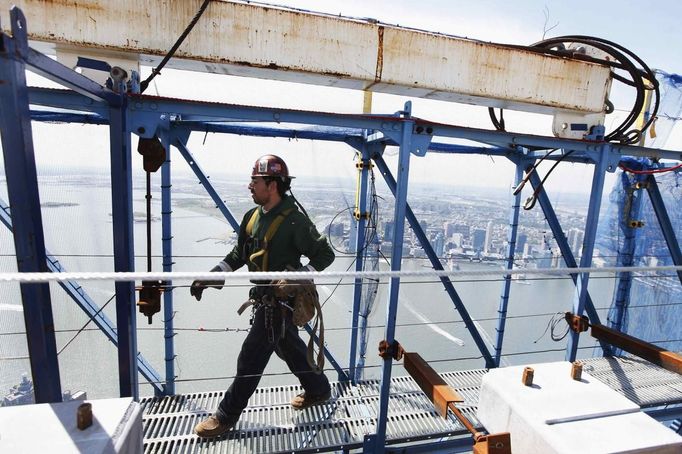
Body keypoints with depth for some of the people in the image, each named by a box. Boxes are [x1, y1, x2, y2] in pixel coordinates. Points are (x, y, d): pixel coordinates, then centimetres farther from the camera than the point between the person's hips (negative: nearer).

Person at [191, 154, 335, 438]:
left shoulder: (294, 221, -21)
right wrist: (208, 279, 4)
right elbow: (238, 256, 11)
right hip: (264, 298, 9)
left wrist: (300, 274, -28)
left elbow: (325, 254, -16)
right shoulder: (253, 217, 3)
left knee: (251, 358, 3)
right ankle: (318, 390, 44)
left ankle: (226, 417, 24)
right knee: (289, 348, 22)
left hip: (280, 302, -8)